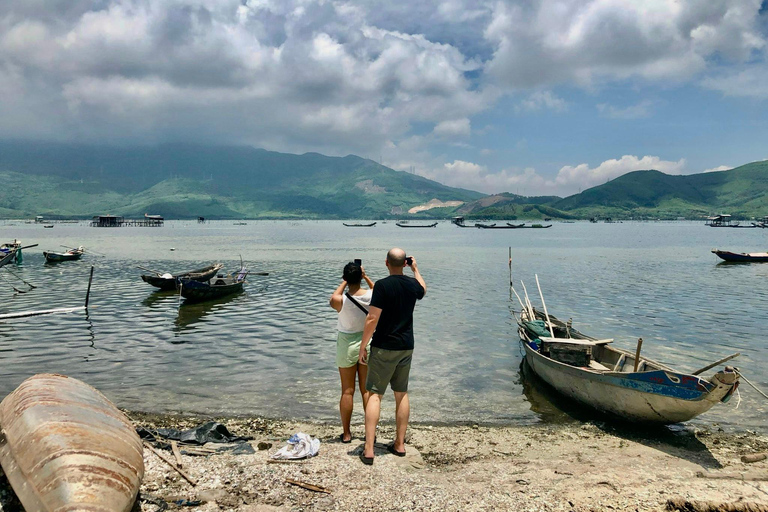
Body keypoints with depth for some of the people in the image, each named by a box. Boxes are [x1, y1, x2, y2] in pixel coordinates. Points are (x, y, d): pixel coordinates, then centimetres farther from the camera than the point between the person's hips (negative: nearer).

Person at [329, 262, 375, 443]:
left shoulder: (341, 300, -19)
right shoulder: (371, 296, -12)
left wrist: (344, 282, 9)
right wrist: (365, 276, 14)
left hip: (346, 346, -2)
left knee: (347, 391, 9)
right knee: (367, 390, 12)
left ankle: (346, 433, 17)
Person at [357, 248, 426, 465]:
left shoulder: (382, 286, -16)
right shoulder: (413, 284, 2)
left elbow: (372, 319, -18)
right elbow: (423, 290, 28)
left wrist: (363, 347, -9)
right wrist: (416, 269, 37)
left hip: (383, 348, -5)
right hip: (406, 347, 5)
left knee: (374, 395, -1)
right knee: (402, 394, 16)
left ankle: (368, 450, -3)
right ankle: (399, 444, 24)